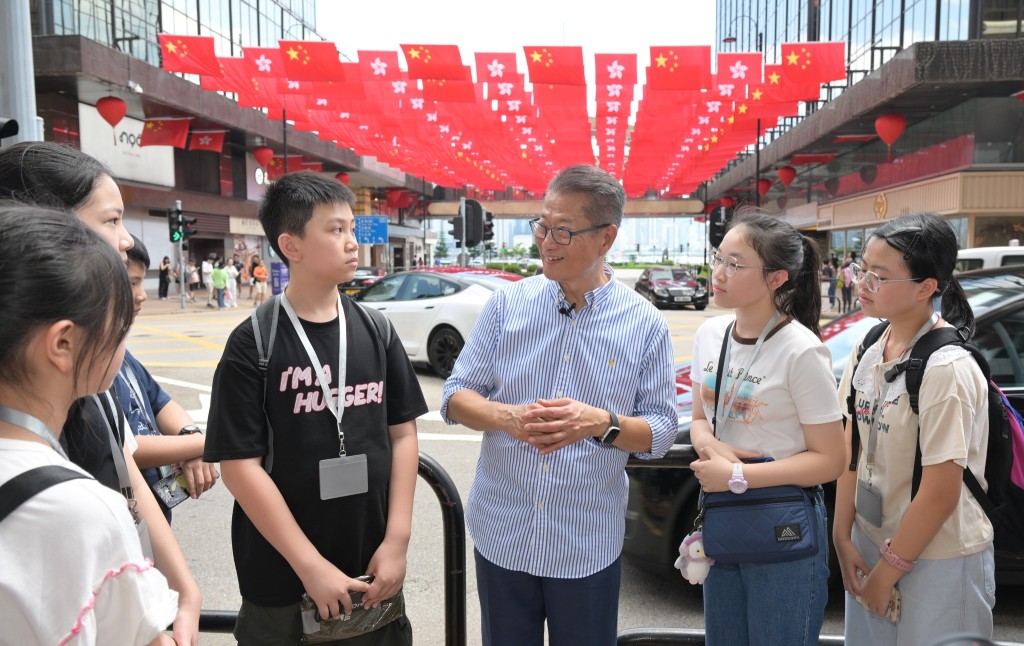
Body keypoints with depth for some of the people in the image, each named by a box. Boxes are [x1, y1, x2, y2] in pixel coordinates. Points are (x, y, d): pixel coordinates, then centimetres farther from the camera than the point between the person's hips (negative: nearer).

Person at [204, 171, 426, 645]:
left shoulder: (376, 330, 0)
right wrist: (309, 565, -14)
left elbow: (402, 434, 2)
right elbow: (240, 465, -12)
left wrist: (397, 540, -4)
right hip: (281, 579, -3)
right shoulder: (253, 345, -11)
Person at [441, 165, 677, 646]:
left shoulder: (645, 325, -5)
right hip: (501, 535, 1)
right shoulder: (507, 304, -3)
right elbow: (456, 396, 1)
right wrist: (506, 416, -20)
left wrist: (600, 422, -22)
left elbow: (661, 432, -3)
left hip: (588, 547, -1)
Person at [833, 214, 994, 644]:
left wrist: (886, 572, -12)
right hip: (871, 542, 6)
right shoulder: (869, 349, -2)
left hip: (939, 561, -6)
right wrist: (843, 538, -2)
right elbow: (853, 451, 1)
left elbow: (941, 495, -20)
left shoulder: (947, 369, -22)